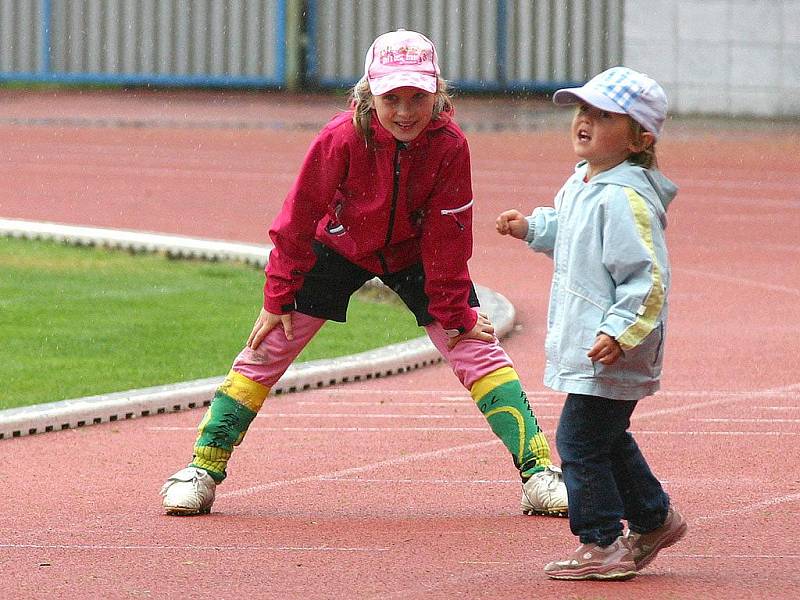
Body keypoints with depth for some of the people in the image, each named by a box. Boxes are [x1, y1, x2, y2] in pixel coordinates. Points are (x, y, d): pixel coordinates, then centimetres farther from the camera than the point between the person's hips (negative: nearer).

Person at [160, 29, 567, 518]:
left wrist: (453, 314, -14)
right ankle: (203, 469, 3)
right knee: (269, 346, -5)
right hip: (341, 247, 0)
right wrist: (279, 297, -14)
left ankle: (538, 471, -3)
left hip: (417, 254, 1)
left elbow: (447, 239, -19)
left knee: (478, 348, -7)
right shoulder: (343, 138, -32)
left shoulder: (449, 146, -29)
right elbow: (300, 217, -20)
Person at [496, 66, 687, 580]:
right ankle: (654, 520, 38)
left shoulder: (627, 199, -23)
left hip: (609, 352, -10)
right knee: (606, 437, 23)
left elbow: (648, 277, -25)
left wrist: (620, 332, -31)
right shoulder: (583, 182, 8)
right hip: (585, 345, 10)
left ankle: (603, 546, 4)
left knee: (580, 439, -5)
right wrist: (532, 227, 14)